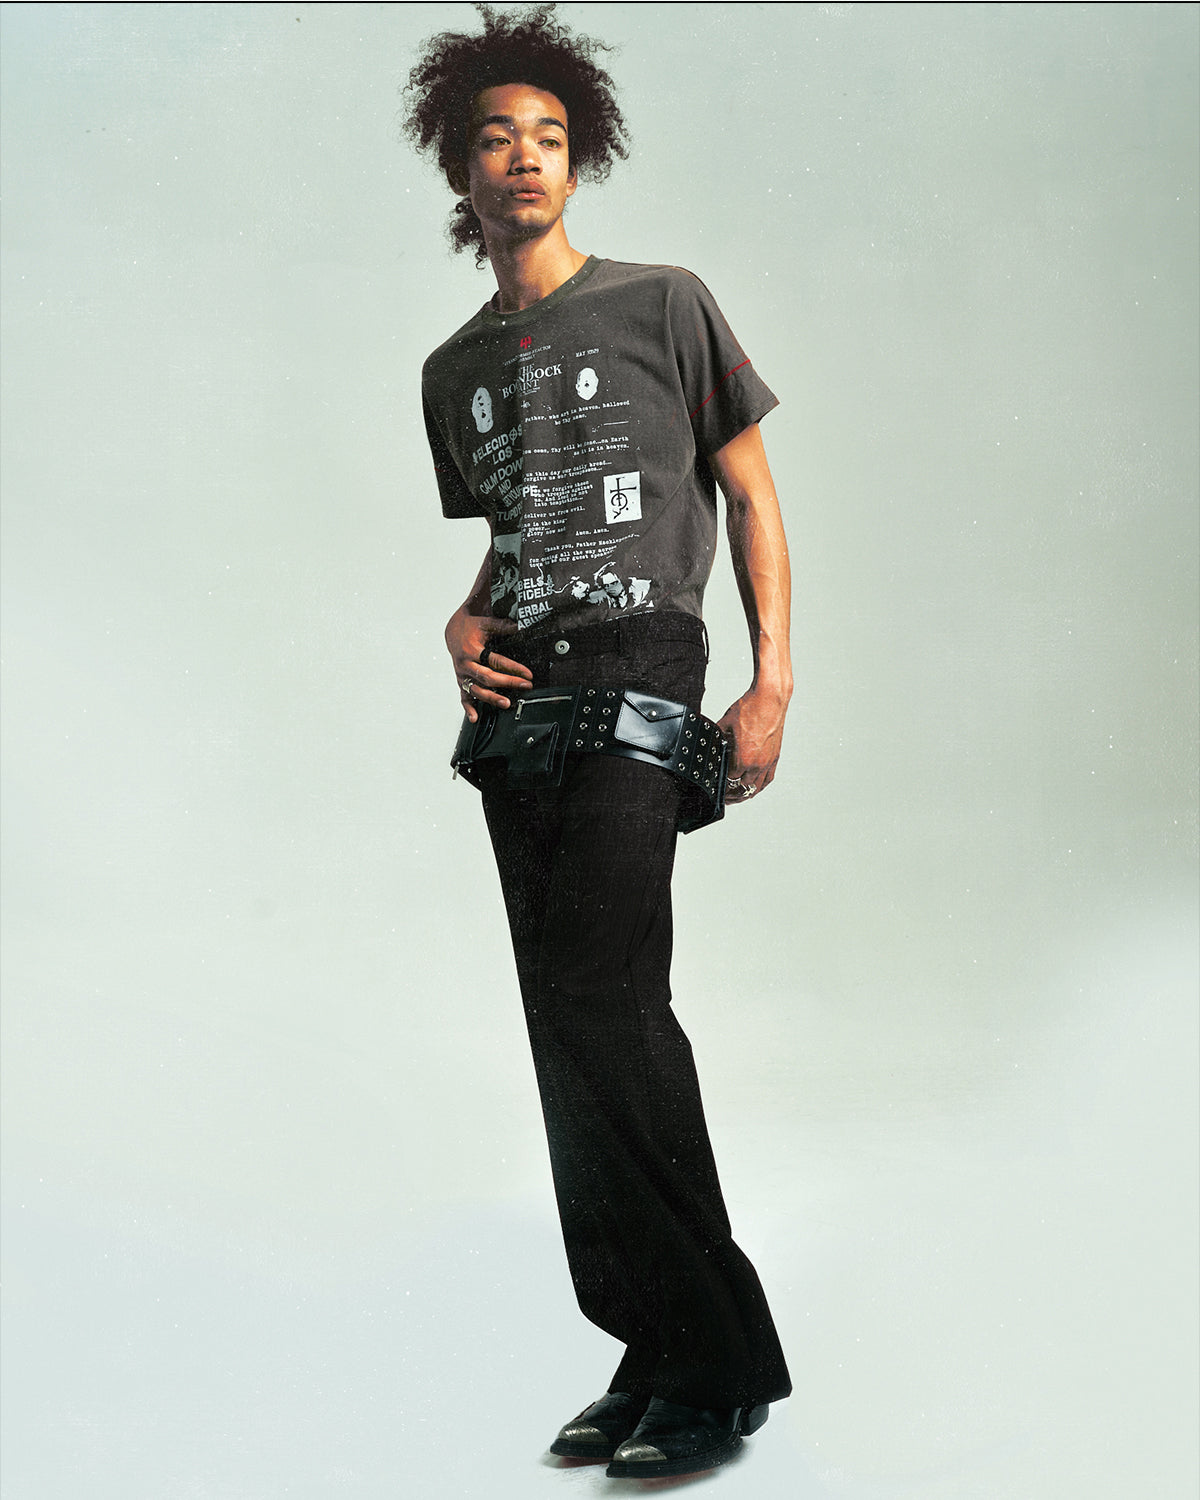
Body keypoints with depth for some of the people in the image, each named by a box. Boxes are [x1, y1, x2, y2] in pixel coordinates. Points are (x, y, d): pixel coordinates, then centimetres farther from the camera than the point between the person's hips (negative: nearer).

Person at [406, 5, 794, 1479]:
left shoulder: (664, 305, 5)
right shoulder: (454, 370, 19)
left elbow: (750, 492, 4)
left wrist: (772, 682, -6)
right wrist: (466, 623, 4)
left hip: (640, 681, -6)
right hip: (520, 704, 6)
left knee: (599, 1000, -19)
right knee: (578, 1026, 5)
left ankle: (715, 1359, -8)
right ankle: (654, 1352, 13)